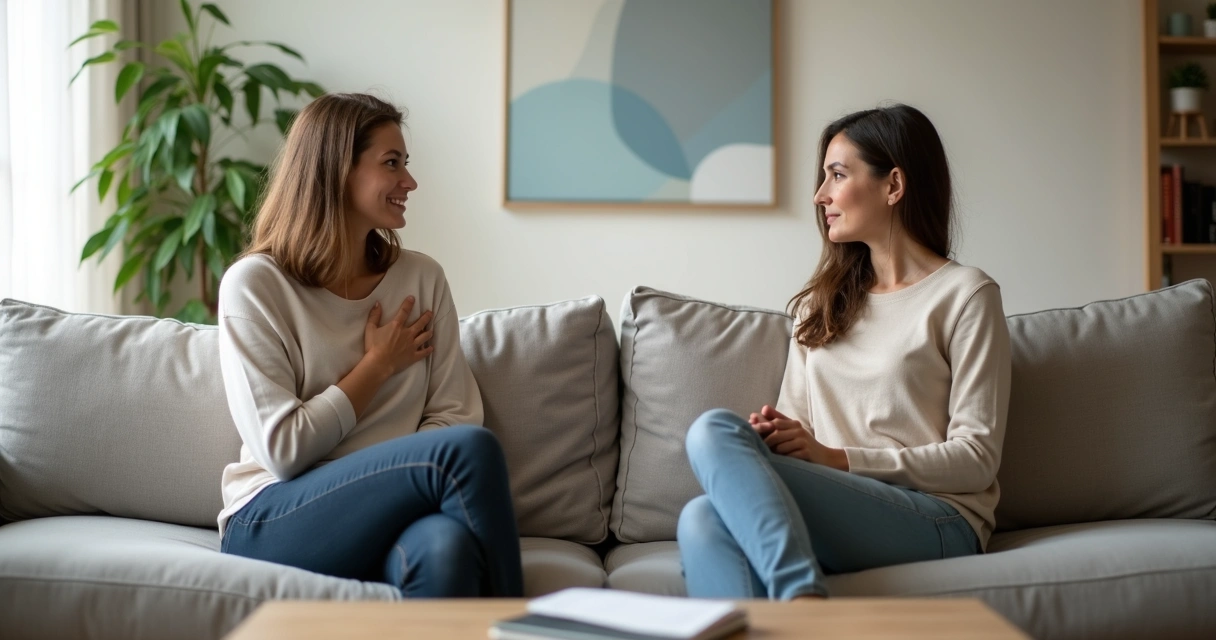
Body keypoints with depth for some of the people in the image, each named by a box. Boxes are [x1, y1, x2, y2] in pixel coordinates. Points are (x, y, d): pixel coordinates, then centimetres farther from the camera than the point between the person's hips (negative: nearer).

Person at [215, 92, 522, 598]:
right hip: (270, 526, -3)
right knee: (471, 448, -28)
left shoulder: (423, 279, 10)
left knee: (445, 546, -36)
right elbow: (282, 450, -10)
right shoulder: (253, 285, -4)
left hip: (387, 517, 3)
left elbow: (453, 415, 4)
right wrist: (377, 366, -3)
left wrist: (392, 480, -15)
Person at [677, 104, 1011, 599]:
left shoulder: (965, 295, 4)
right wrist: (776, 434, -6)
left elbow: (976, 458, -3)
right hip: (837, 509, 5)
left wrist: (835, 458, -11)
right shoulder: (821, 304, 24)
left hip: (936, 522, -5)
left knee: (714, 431, -27)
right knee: (702, 519, -30)